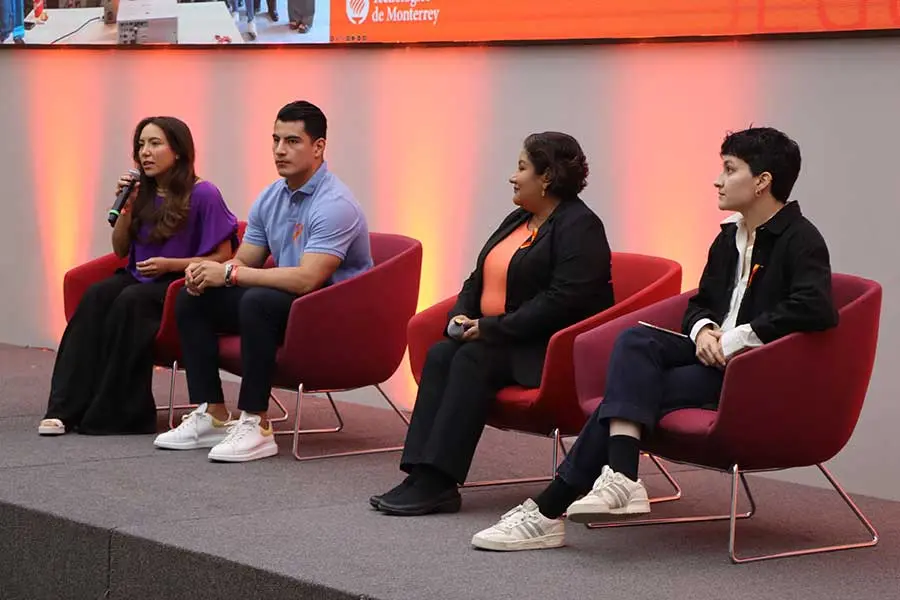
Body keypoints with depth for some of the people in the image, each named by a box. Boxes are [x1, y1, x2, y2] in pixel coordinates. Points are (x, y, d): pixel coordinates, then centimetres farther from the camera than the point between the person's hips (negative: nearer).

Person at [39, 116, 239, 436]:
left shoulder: (203, 195, -8)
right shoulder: (142, 193, 11)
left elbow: (224, 257, -6)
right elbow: (120, 250, 15)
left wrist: (170, 264, -15)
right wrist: (126, 208, -1)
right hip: (138, 278, 6)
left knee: (130, 301, -35)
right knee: (95, 296, -27)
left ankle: (112, 413, -31)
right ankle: (65, 407, -35)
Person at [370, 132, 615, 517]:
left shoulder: (579, 226, -10)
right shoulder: (518, 220, 19)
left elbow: (563, 300, -22)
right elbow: (480, 279, 22)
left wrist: (492, 329, -21)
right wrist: (461, 315, 0)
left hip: (551, 347, -8)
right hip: (502, 338, 8)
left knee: (474, 359, -29)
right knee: (441, 354, -17)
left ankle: (437, 482, -31)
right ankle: (423, 475, -28)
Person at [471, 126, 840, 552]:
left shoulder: (800, 240, -9)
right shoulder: (730, 237, 19)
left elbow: (816, 309, -26)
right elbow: (701, 303, 27)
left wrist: (734, 339, -22)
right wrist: (704, 330, 0)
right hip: (716, 356, 8)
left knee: (634, 387, -21)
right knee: (636, 341, -20)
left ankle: (552, 510, -22)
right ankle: (620, 477, -38)